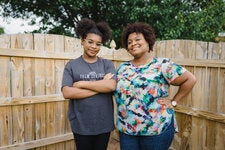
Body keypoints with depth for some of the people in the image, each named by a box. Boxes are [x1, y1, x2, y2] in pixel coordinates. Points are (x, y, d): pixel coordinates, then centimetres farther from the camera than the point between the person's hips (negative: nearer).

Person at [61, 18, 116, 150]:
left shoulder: (107, 64, 1)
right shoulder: (72, 65, -2)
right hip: (81, 124, -1)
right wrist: (100, 87, -16)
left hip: (104, 123, 2)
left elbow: (111, 86, -16)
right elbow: (67, 93, -14)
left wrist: (81, 84, -14)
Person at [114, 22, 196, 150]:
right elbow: (117, 92, 14)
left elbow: (190, 79, -7)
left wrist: (173, 102, -7)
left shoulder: (162, 64, -9)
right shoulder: (123, 67, 6)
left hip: (157, 129, -3)